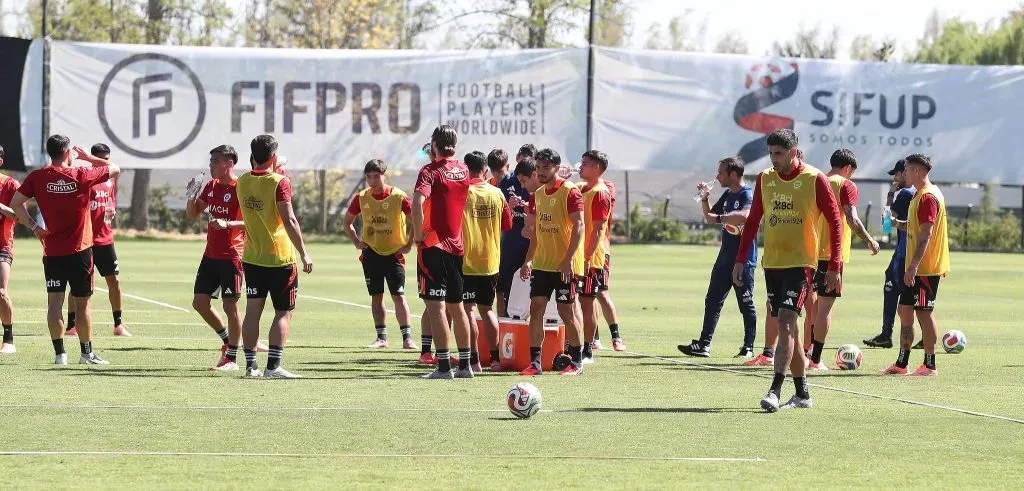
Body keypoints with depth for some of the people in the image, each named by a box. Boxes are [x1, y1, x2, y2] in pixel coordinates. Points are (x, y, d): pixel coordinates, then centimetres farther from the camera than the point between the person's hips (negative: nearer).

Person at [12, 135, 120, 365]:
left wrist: (34, 227, 3)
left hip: (52, 251, 1)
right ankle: (87, 353, 11)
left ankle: (59, 353, -2)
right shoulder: (81, 176, -6)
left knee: (54, 301, 3)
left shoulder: (37, 177, -3)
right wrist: (87, 157, 14)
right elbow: (114, 169, 6)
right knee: (82, 302, 7)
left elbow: (15, 204, -3)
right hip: (80, 251, -1)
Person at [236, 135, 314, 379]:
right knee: (284, 313, 2)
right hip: (280, 258, -5)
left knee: (253, 310, 8)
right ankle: (273, 366, -6)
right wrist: (303, 253, -15)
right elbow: (289, 221, -19)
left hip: (251, 258, 5)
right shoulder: (279, 183, -15)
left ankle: (251, 365, 6)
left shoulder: (242, 183, 3)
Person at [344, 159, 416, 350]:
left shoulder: (399, 197, -10)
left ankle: (407, 337, -7)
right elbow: (347, 222, 18)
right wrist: (357, 242, 7)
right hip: (371, 254, 4)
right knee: (376, 296, 6)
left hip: (394, 253, -4)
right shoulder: (361, 198, 2)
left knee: (398, 296, -8)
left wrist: (408, 245, -7)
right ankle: (381, 337, 13)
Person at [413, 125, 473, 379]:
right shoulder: (462, 170, 9)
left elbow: (418, 202, -26)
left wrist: (418, 235, -14)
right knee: (456, 306, 15)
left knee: (436, 307, -7)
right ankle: (465, 365, 18)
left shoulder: (430, 171, -9)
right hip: (457, 246, 7)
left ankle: (444, 366, -12)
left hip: (433, 245, -7)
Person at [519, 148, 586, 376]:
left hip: (565, 265, -7)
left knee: (566, 311, -1)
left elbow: (578, 226, -16)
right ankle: (535, 362, 3)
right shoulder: (538, 194, 12)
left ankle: (576, 363, 9)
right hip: (541, 263, 7)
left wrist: (568, 259, -22)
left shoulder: (570, 191, -11)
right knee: (536, 308, 0)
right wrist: (529, 260, 13)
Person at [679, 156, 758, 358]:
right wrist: (704, 198, 7)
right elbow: (710, 217, 23)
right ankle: (704, 344, 4)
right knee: (712, 301, 5)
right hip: (726, 257, 9)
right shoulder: (727, 195, 14)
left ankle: (748, 347, 7)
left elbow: (745, 216, -32)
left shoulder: (747, 194, -12)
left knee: (746, 304, 0)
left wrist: (720, 218, -20)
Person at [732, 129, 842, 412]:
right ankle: (802, 394, 18)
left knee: (786, 322, -18)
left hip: (801, 263, -6)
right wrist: (741, 259, 8)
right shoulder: (765, 179, 7)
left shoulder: (814, 180, -8)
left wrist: (834, 267, -9)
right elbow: (753, 221, 14)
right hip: (772, 262, 6)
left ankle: (775, 390, -22)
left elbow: (834, 222, -5)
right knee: (787, 327, 9)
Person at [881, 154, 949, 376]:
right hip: (915, 268, 10)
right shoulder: (920, 194, 16)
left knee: (924, 312, -5)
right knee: (904, 310, 11)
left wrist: (914, 265, -26)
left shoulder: (927, 197, -17)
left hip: (925, 268, -10)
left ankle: (930, 365, 1)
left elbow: (926, 233, -22)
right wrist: (898, 223, 11)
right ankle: (901, 364, 15)